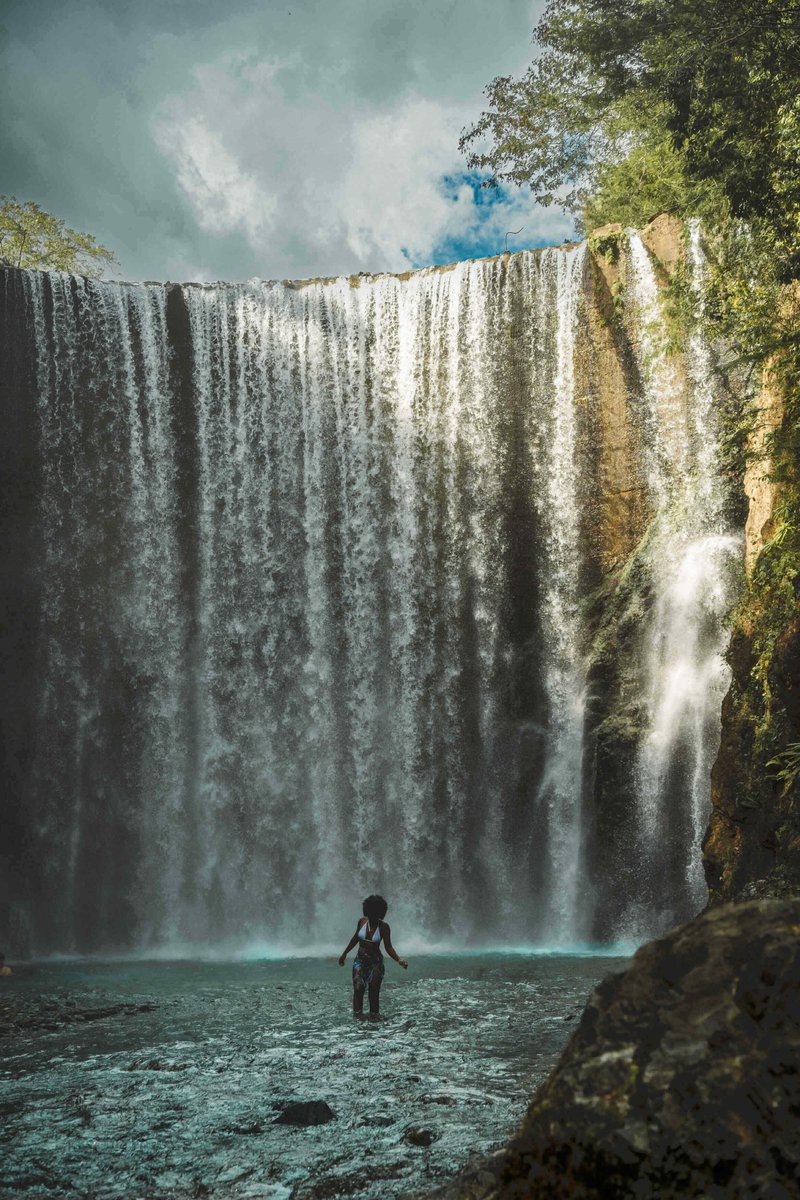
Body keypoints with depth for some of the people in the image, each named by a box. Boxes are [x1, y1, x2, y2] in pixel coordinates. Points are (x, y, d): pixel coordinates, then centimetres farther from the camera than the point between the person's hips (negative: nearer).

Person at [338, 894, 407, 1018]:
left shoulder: (384, 927, -11)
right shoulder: (362, 921, -5)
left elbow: (388, 947, -10)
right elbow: (355, 938, 12)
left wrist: (399, 960, -24)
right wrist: (345, 953, 16)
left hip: (375, 962, -2)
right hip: (360, 960, 2)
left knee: (374, 991, -1)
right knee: (358, 988, -11)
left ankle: (374, 1016, 11)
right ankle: (357, 1013, 2)